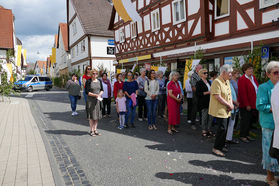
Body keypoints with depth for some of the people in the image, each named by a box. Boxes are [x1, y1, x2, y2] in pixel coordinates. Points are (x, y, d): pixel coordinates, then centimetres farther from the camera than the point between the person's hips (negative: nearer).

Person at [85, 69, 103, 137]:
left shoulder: (99, 81, 8)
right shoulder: (88, 81, -6)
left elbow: (102, 90, 12)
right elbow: (87, 92, -10)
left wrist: (100, 94, -9)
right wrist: (95, 95, -19)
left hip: (98, 100, 5)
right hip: (91, 100, -4)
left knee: (97, 115, 8)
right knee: (91, 115, 0)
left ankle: (95, 129, 18)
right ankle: (91, 130, 10)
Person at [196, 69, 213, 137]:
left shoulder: (208, 82, 16)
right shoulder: (199, 83, -6)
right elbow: (198, 93, -14)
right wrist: (207, 92, -17)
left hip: (210, 102, 7)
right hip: (203, 103, -7)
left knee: (210, 117, 8)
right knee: (204, 117, -1)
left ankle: (209, 130, 20)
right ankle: (204, 131, 10)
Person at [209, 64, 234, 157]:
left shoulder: (227, 81, 13)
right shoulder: (217, 82, -17)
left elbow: (229, 94, 17)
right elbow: (218, 97, -21)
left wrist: (231, 104, 0)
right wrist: (229, 105, -14)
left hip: (225, 110, 9)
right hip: (219, 110, -9)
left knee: (223, 128, 14)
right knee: (222, 128, -8)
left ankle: (221, 145, 28)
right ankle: (216, 148, 3)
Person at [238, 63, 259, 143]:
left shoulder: (253, 78, 12)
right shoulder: (242, 79, -13)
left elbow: (257, 89, 15)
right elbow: (242, 93, -17)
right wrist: (247, 105, -18)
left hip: (253, 104, 8)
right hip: (245, 106, -8)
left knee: (250, 120, 14)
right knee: (245, 120, 0)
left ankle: (247, 134, 27)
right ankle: (242, 136, 13)